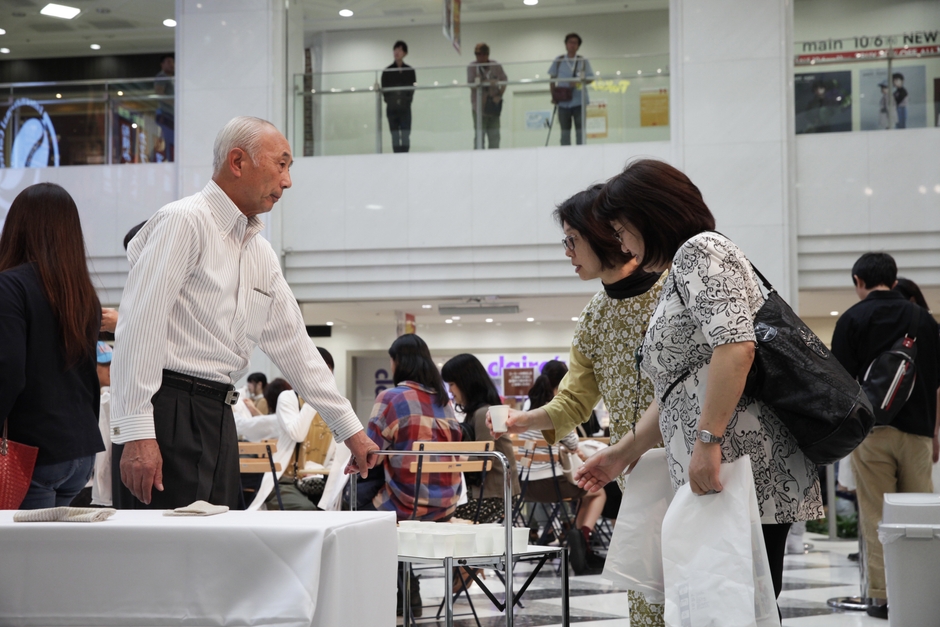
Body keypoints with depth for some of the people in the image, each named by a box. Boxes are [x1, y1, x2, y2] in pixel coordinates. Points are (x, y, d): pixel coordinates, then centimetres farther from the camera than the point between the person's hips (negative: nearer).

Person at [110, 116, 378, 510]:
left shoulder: (261, 253, 19)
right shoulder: (184, 221, -7)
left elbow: (292, 344, 25)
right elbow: (139, 327, -15)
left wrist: (350, 430, 26)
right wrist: (136, 433, -22)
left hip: (219, 418, 9)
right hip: (168, 412, -9)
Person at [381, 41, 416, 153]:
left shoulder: (410, 70, 7)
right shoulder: (387, 71, 7)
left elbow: (412, 88, 2)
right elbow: (384, 90, 4)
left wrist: (407, 100, -12)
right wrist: (389, 100, -10)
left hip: (405, 107, -1)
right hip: (392, 108, 1)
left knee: (405, 135, -7)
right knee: (395, 136, 0)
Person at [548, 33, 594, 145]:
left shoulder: (583, 61, 4)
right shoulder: (558, 60, 7)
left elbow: (590, 78, 2)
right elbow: (552, 79, 11)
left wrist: (581, 82, -18)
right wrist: (553, 96, 1)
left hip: (579, 101, -1)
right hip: (563, 102, 1)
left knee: (580, 131, -1)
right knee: (565, 131, 5)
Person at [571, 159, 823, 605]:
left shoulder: (700, 251, -5)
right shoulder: (676, 279, 26)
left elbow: (736, 345, -21)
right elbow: (676, 393, 30)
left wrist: (708, 441, -24)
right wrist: (622, 454, 28)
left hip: (744, 471, -10)